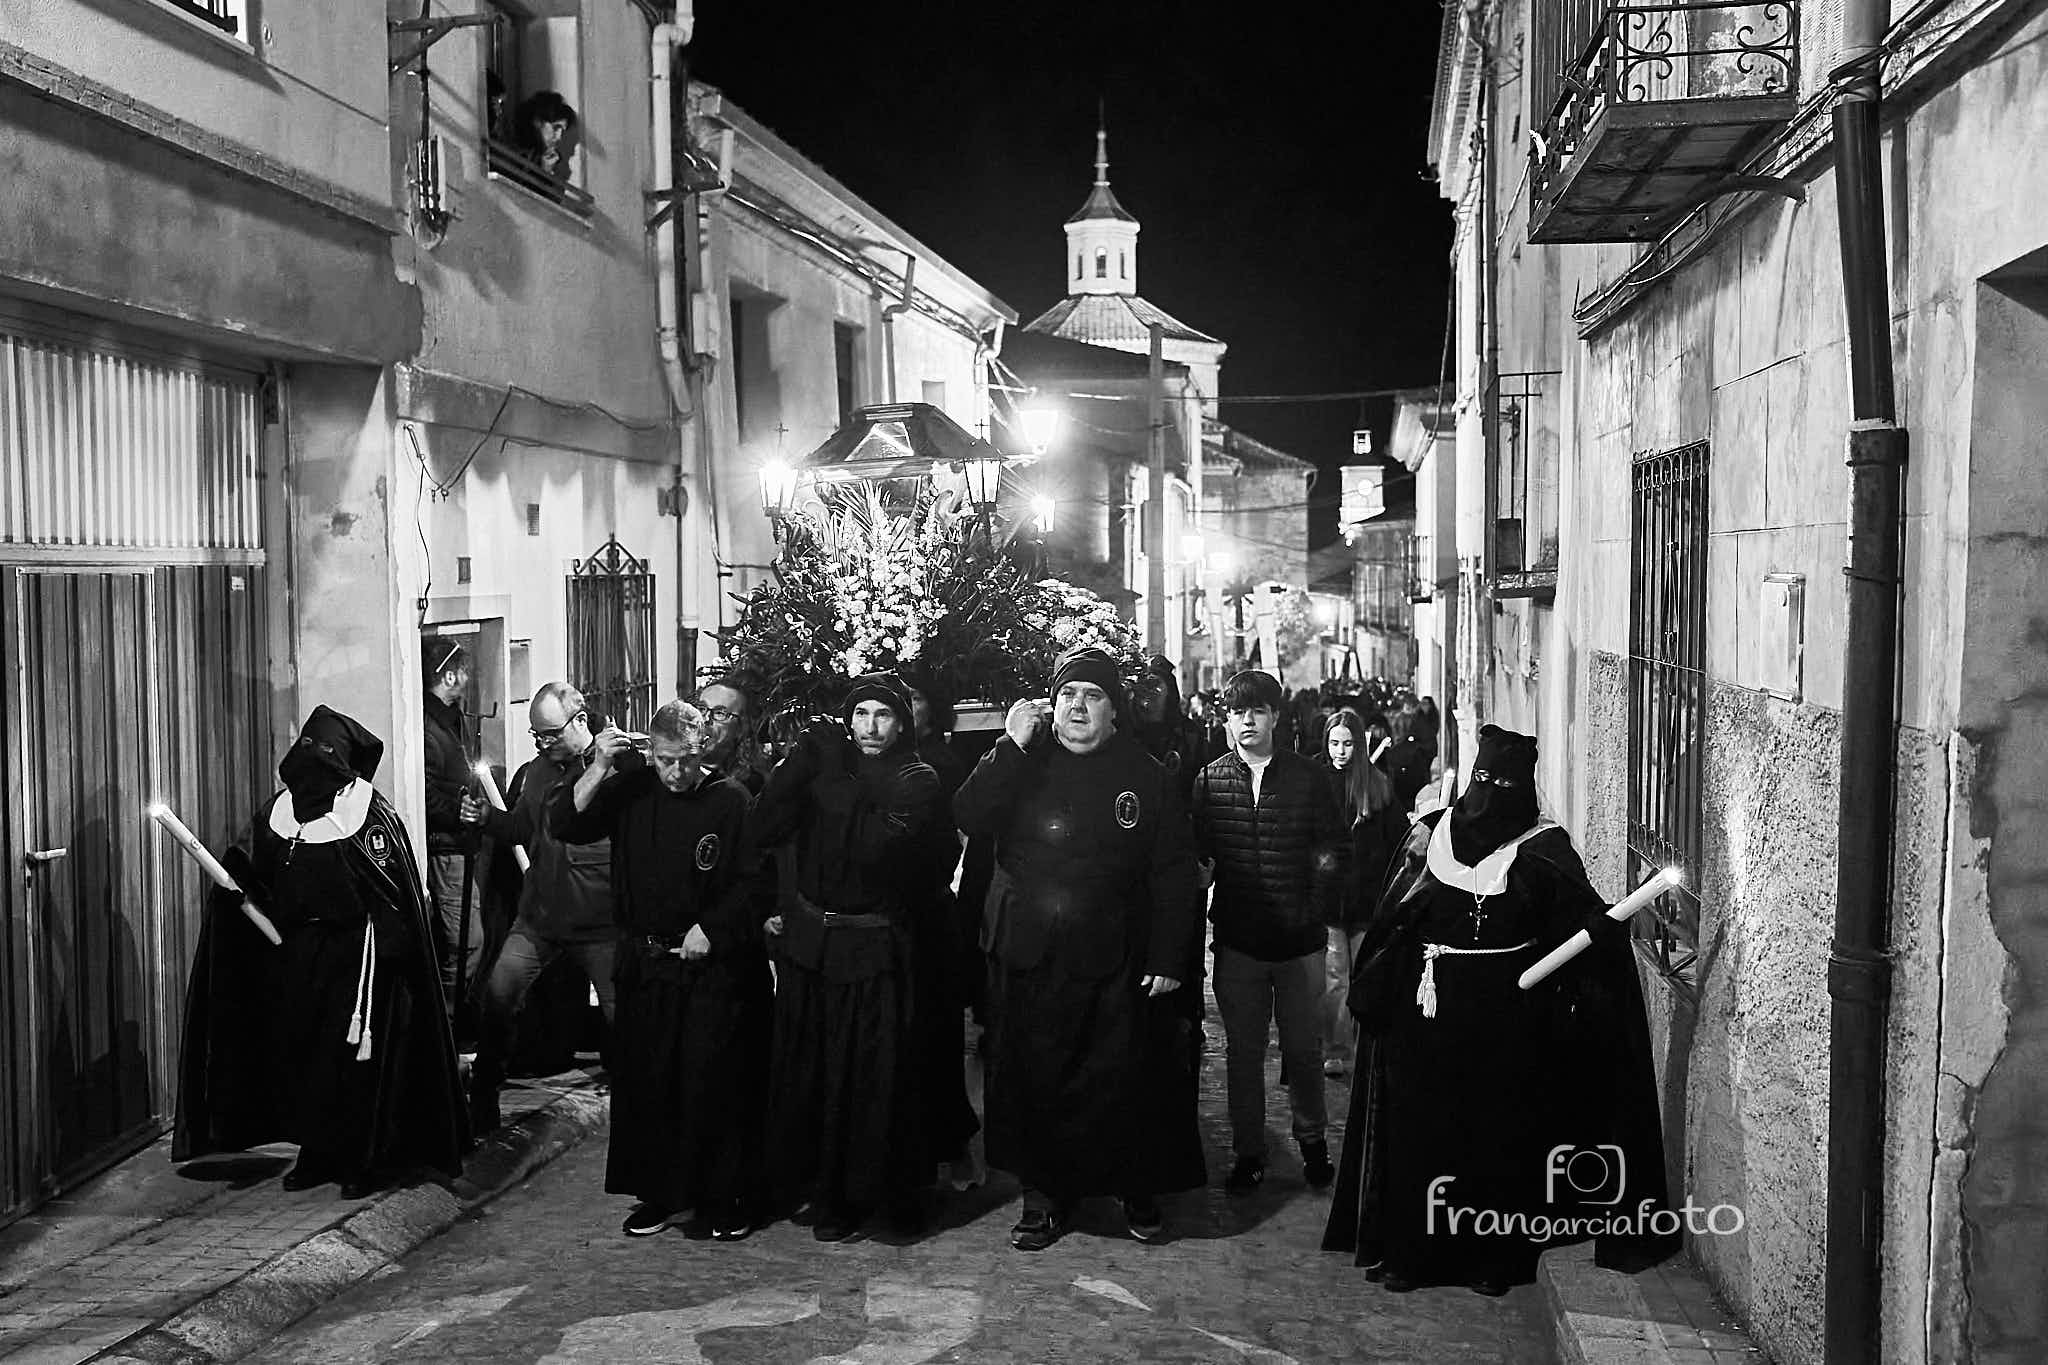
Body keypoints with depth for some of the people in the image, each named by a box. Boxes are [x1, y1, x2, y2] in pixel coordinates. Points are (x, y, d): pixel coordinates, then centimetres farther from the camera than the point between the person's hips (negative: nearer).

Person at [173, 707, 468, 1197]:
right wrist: (236, 874, -9)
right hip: (293, 953, 5)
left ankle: (363, 1160, 9)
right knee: (295, 1051, 6)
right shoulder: (277, 811, 8)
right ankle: (315, 1152, 19)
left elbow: (396, 894, -11)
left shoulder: (371, 813, -8)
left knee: (354, 1058, -2)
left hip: (352, 955, -5)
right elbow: (260, 884, 13)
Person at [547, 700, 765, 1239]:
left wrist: (710, 927, -15)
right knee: (646, 1082, 9)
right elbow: (564, 826, -3)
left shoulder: (731, 800, -7)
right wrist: (598, 768, -13)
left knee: (715, 1082, -2)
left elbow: (751, 881, -8)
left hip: (713, 967, -4)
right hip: (644, 966, 4)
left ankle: (725, 1200, 9)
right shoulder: (631, 791, 3)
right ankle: (660, 1194, 21)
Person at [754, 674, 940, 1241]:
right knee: (807, 1072, 9)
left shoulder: (916, 779, -4)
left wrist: (836, 784, -18)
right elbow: (765, 830, -6)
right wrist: (803, 758, -12)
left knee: (876, 1075, 1)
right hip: (808, 941, 4)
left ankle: (894, 1192, 17)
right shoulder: (824, 762, 6)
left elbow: (875, 847, -21)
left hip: (876, 952, -4)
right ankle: (819, 1188, 22)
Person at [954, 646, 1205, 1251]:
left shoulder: (1144, 775, 1)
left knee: (1126, 1082, 5)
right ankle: (1044, 1196, 23)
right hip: (1028, 957, 1)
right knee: (1034, 1082, 8)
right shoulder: (1023, 764, 4)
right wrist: (1012, 747, -18)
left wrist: (1168, 957, -4)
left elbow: (1175, 874, 1)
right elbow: (969, 817, -11)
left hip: (1114, 963, -1)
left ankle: (1138, 1191, 25)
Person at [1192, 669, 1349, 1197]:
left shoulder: (1311, 779, -1)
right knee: (1242, 1050, 8)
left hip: (1298, 938, -1)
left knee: (1303, 1049, 9)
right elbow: (1196, 851, 3)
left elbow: (1334, 851, 0)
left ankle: (1312, 1142, 27)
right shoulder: (1209, 779, 2)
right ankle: (1247, 1151, 19)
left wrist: (1315, 912, -7)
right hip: (1237, 937, 1)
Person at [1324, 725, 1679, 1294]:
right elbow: (1388, 922, 5)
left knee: (1501, 1130, 4)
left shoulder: (1543, 847, -2)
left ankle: (1494, 1256, 16)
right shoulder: (1431, 834, 5)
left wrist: (1603, 928, -36)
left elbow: (1584, 916, -14)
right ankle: (1408, 1249, 16)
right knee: (1419, 1124, 5)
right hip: (1429, 1010, 2)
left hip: (1509, 1014, -2)